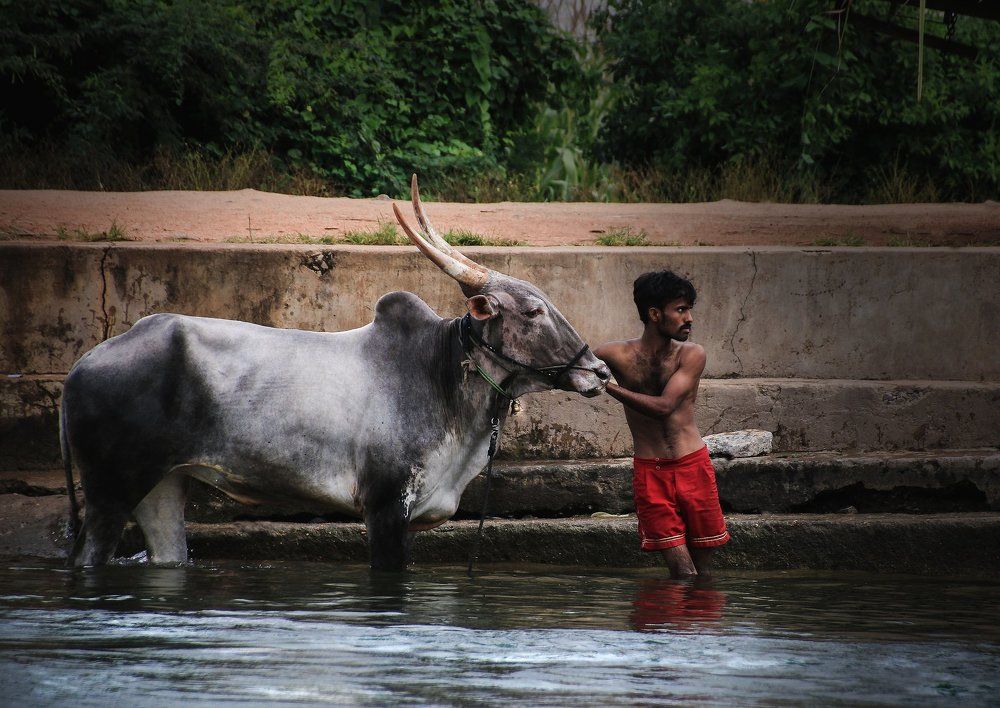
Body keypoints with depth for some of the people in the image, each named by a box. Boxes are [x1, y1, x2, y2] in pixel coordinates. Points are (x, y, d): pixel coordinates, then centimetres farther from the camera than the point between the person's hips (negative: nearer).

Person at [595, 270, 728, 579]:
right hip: (649, 471, -1)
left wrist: (609, 387, -22)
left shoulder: (691, 354, -5)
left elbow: (664, 406, -17)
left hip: (693, 465, 1)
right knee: (682, 572, -8)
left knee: (703, 570, 5)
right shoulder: (618, 354, -4)